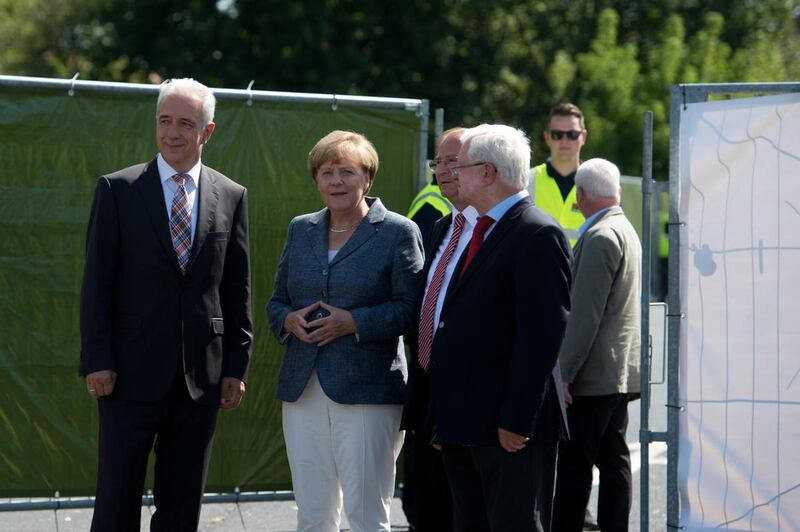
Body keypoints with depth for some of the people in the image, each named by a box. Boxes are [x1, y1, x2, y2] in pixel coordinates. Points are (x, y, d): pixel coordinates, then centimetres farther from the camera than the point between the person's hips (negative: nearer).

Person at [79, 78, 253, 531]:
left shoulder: (231, 197, 7)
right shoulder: (118, 190, 0)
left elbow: (238, 290, 10)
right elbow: (97, 282, -2)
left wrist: (236, 366, 5)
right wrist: (97, 361, -9)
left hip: (201, 376, 3)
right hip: (132, 375, -3)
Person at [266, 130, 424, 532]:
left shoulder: (397, 232, -1)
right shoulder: (300, 231, 15)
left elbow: (411, 309, -7)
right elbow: (276, 302, 19)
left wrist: (353, 322, -18)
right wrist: (289, 320, -3)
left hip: (366, 390, -5)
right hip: (303, 391, 5)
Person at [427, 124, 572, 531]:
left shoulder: (537, 236, -13)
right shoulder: (481, 231, 17)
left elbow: (542, 335, -18)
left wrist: (516, 420, -22)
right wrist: (443, 414, 15)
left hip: (505, 427, -9)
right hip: (461, 425, 9)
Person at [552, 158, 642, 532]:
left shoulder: (600, 238, -15)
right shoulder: (625, 231, 17)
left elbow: (586, 314, -20)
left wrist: (565, 371, -19)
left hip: (596, 374, -10)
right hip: (621, 372, 10)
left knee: (574, 464, -9)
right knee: (613, 459, 10)